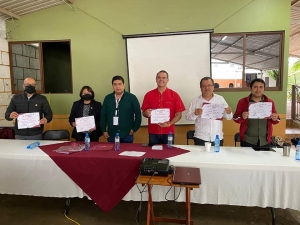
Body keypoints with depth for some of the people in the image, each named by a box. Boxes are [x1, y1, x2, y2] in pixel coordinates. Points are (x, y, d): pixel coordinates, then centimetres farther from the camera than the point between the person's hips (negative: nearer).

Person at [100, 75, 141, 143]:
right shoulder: (107, 98, 7)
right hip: (111, 135, 3)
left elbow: (138, 114, -3)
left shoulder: (131, 97, -4)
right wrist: (104, 130, 5)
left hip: (127, 135, -3)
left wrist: (134, 129, -5)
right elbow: (103, 115, 10)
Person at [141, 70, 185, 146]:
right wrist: (147, 114, -15)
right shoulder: (148, 95, 3)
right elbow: (144, 113, 7)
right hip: (153, 132, 1)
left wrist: (169, 124, -15)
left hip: (169, 132, -1)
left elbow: (178, 114, -1)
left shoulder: (174, 95, -1)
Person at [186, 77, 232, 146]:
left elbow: (228, 117, 7)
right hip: (201, 138, -2)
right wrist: (195, 114, -22)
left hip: (218, 138, 2)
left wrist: (228, 113, -15)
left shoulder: (220, 99, 5)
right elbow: (188, 117, -3)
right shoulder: (195, 101, -1)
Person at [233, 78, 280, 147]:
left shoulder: (270, 102, 6)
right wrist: (242, 117, -22)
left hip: (265, 141, 3)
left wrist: (275, 119, -11)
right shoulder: (243, 102, -1)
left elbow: (275, 120, 12)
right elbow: (235, 118, -1)